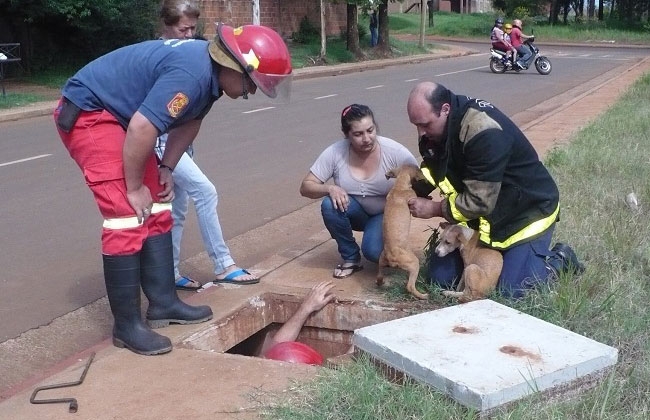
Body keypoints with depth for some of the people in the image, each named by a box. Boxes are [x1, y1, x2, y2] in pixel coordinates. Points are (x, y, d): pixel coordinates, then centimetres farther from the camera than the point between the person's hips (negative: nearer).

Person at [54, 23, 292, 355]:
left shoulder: (210, 69, 2)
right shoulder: (192, 74, -30)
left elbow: (189, 122, 15)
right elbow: (141, 128, -31)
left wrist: (166, 169, 8)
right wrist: (134, 188, -18)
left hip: (118, 115, 10)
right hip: (88, 113, -10)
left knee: (156, 213, 9)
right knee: (128, 219, -13)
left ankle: (163, 302, 17)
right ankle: (126, 325, -4)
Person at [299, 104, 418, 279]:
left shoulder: (395, 152, -22)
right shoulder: (335, 153, -18)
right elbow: (306, 187, -13)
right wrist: (330, 188, -33)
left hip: (386, 214, -2)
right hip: (356, 212, 3)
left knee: (373, 251, -31)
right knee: (329, 205, -30)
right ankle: (351, 258, -8)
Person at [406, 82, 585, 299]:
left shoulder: (484, 133, -34)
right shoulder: (434, 127, -9)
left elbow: (480, 201, -31)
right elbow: (433, 168, 7)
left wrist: (435, 209, -21)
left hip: (528, 210, -7)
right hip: (481, 213, 8)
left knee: (509, 289, -13)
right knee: (441, 277, 2)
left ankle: (559, 260, 14)